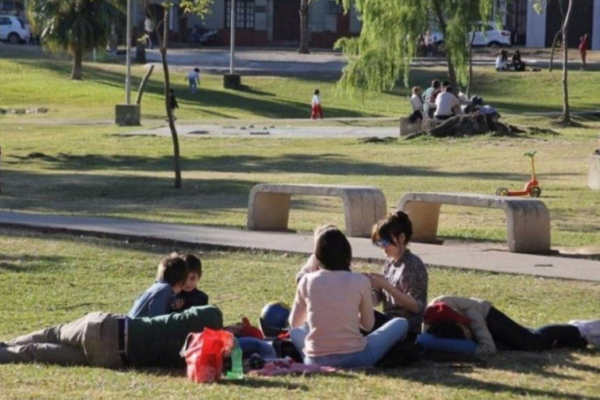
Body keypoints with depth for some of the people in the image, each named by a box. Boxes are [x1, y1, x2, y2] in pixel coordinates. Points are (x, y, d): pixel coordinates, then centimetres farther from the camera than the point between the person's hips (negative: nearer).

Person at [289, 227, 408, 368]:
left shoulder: (307, 281, -1)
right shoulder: (360, 281, -5)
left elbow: (294, 323, 14)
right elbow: (368, 325, 7)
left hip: (316, 361, 2)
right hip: (355, 359, -2)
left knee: (296, 331, 35)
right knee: (401, 323, 17)